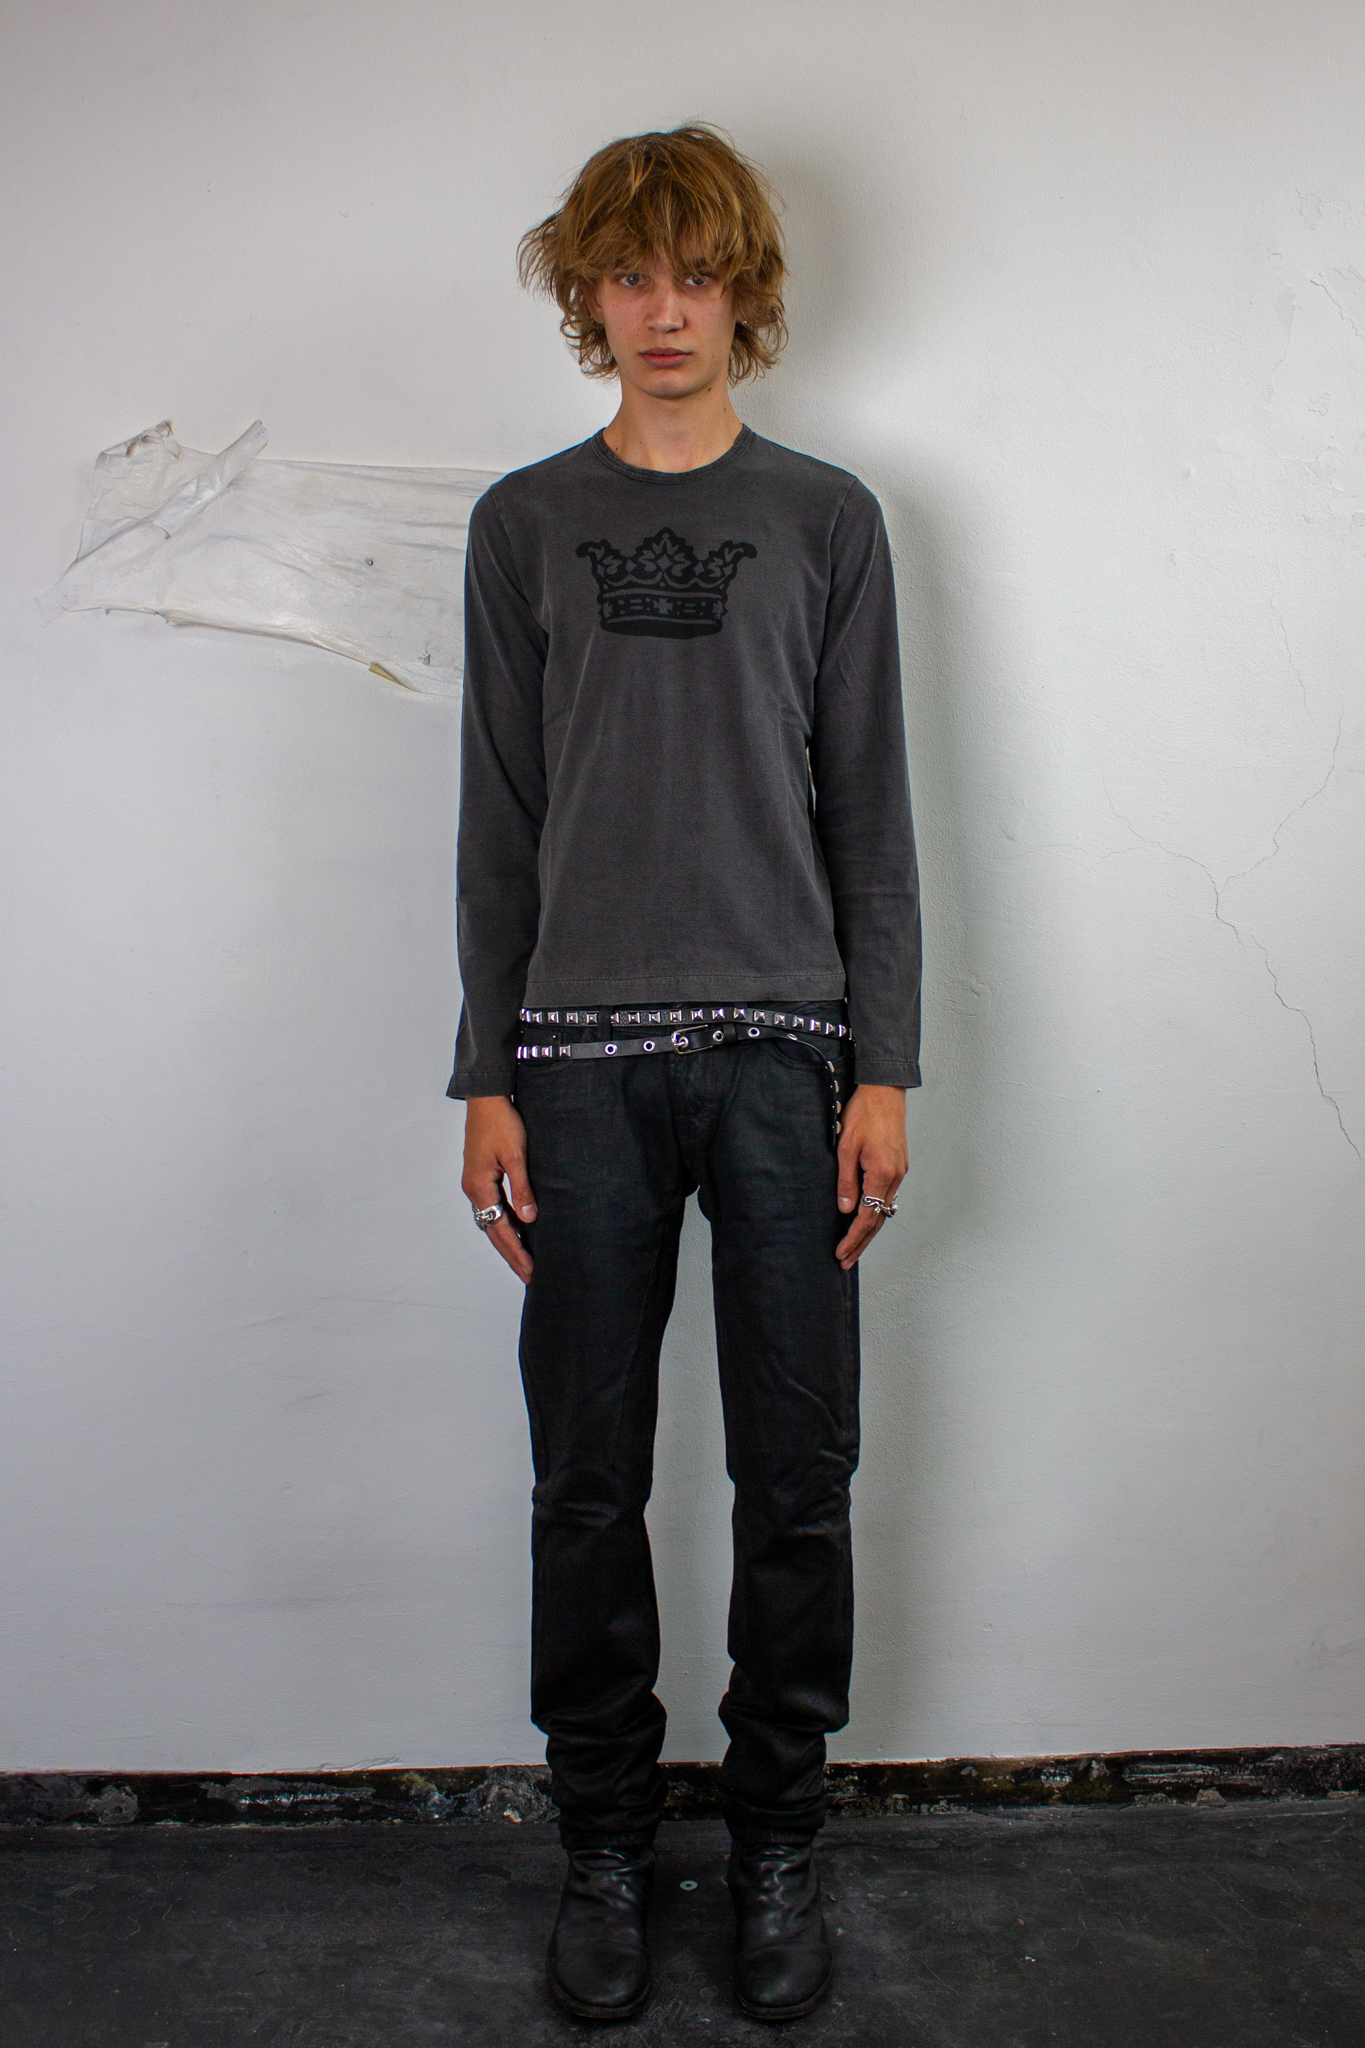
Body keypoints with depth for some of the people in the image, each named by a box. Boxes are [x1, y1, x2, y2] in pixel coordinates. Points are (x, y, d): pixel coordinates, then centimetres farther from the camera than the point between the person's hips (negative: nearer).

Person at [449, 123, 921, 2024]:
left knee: (798, 1478, 5)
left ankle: (778, 1837, 26)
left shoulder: (828, 519, 9)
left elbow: (871, 814, 6)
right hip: (584, 1058, 1)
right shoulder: (525, 526, 10)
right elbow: (500, 822, 8)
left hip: (787, 1048, 0)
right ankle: (606, 1844, 26)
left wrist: (885, 1069, -2)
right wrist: (488, 1079, 1)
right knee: (589, 1485, 7)